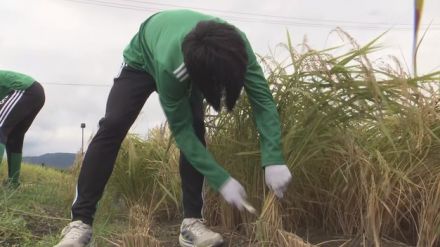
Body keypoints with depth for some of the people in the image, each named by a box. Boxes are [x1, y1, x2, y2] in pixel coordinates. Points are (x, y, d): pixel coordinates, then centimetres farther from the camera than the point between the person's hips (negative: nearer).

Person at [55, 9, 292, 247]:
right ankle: (80, 221, -16)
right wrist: (221, 180, -38)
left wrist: (273, 160, -44)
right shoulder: (170, 66, -46)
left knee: (196, 129, -18)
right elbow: (181, 131, -36)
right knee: (112, 125, -20)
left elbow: (263, 98, -33)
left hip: (191, 67, 4)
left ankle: (192, 221, -13)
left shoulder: (237, 45, -38)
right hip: (142, 61, -3)